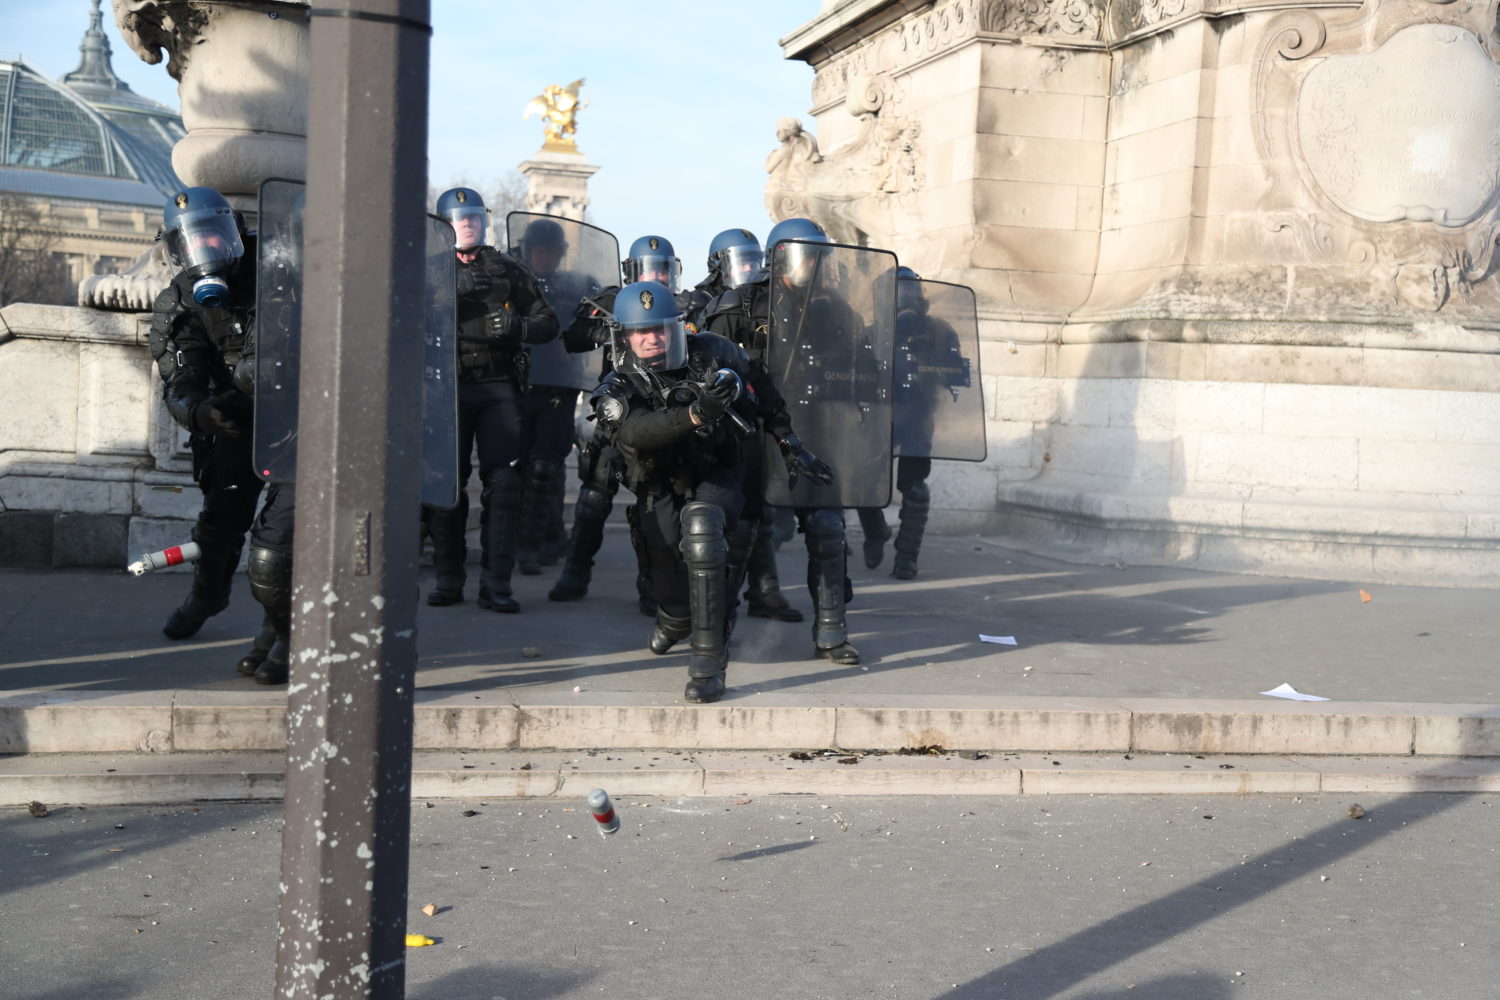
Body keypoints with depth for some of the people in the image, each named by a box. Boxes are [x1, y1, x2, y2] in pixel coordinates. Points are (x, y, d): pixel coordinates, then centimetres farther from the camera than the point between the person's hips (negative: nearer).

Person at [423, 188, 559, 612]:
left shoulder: (509, 269, 14)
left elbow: (548, 323, 11)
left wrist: (517, 326, -9)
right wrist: (453, 287, -18)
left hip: (498, 387, 0)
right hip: (448, 386, 0)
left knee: (504, 482, -8)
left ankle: (495, 584, -7)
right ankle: (448, 580, 8)